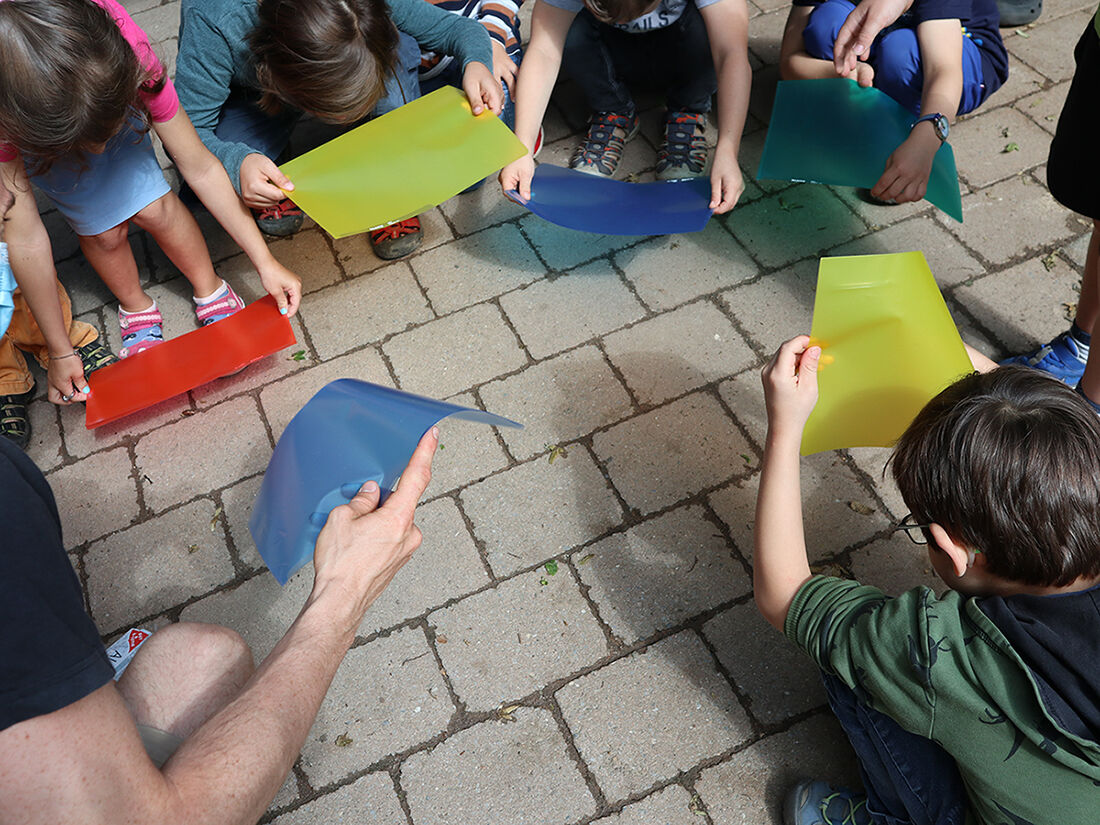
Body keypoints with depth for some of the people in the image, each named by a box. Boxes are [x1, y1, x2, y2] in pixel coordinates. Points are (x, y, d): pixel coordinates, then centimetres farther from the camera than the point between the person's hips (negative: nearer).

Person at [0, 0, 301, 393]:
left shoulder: (127, 56, -39)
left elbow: (200, 168, -29)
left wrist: (265, 262, -24)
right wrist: (60, 351, -26)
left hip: (105, 106, 1)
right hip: (33, 133, -1)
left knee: (155, 207, -14)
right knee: (102, 229, -14)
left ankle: (211, 291, 14)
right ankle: (135, 308, 18)